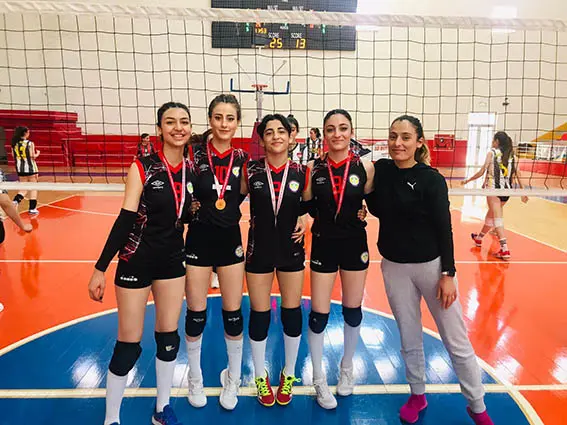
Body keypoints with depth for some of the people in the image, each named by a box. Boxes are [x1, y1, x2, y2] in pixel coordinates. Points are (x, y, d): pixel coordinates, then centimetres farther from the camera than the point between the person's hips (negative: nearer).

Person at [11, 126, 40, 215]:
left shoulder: (14, 143, 3)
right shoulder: (29, 143, -12)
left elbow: (14, 156, 7)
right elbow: (33, 156, -12)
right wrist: (37, 153, 8)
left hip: (20, 168, 5)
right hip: (30, 168, -5)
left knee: (23, 188, 16)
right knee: (33, 188, 7)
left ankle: (15, 201, -10)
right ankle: (32, 209, 8)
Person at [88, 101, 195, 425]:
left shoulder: (191, 168, -1)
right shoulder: (143, 167, -15)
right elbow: (125, 220, -16)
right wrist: (100, 268, -16)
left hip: (173, 260, 5)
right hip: (137, 260, -4)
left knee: (169, 337, 12)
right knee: (129, 344, 4)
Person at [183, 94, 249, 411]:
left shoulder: (242, 158, -1)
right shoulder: (195, 154, -7)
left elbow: (242, 194, 3)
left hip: (230, 240, 2)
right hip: (199, 240, -1)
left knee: (233, 314, 10)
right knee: (196, 314, 10)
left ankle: (233, 379, 32)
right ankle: (195, 379, 35)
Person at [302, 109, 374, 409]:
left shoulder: (364, 167, -6)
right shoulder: (314, 168, -5)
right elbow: (305, 206, 3)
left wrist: (366, 208, -12)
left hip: (355, 245, 1)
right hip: (324, 246, 0)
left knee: (352, 311, 15)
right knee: (319, 314, 4)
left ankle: (347, 367, 41)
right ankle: (319, 380, 26)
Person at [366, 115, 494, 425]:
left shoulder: (431, 179, -13)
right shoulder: (381, 169, -2)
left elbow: (444, 229, -10)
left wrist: (448, 274, -12)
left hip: (431, 265, -3)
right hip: (394, 267, 3)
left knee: (457, 341, 7)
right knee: (409, 339, 16)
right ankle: (417, 395, 37)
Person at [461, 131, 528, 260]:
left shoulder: (492, 153, -3)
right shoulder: (512, 155, 10)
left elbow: (481, 172, -6)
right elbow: (518, 175, 6)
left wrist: (467, 180, 7)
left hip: (493, 189, -6)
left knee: (498, 218, -7)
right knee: (491, 214, 22)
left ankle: (505, 250, -17)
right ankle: (479, 238, 40)